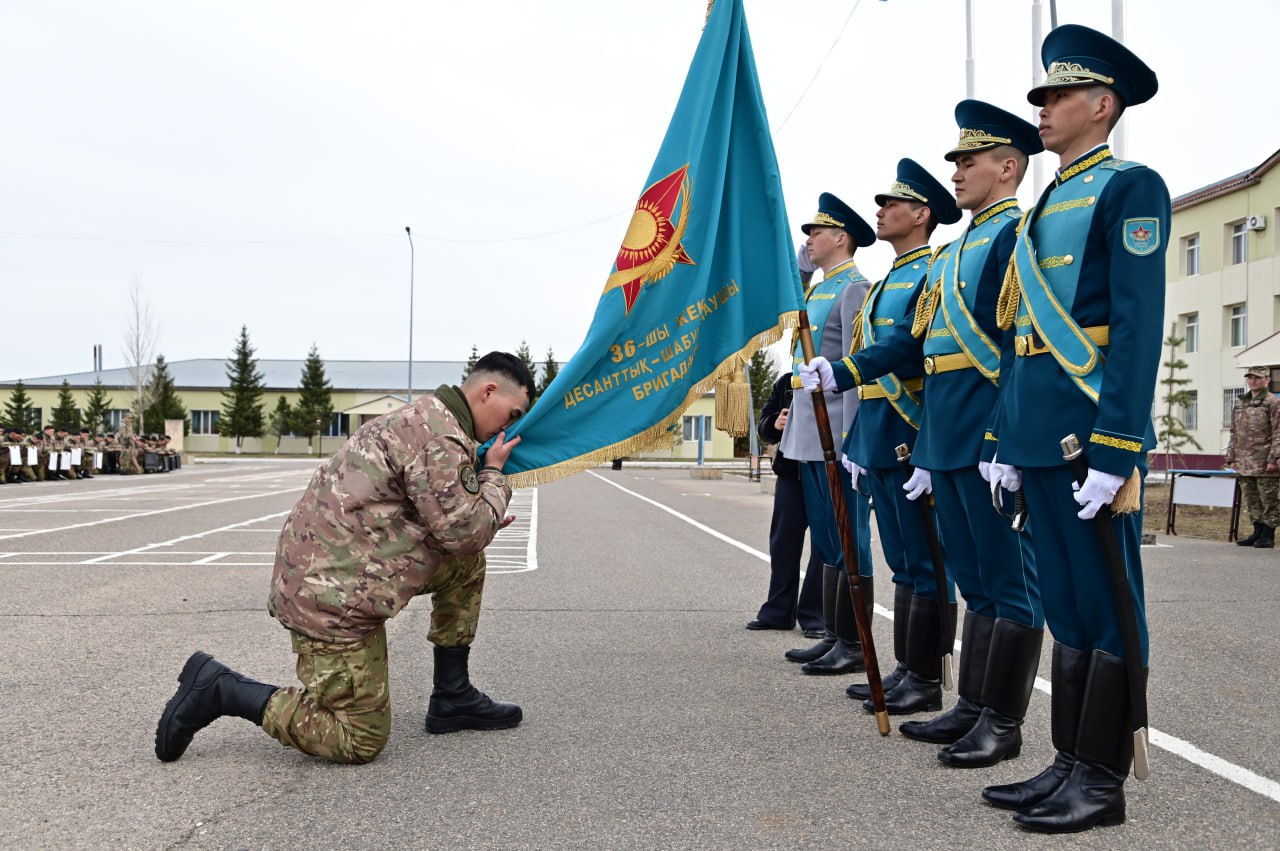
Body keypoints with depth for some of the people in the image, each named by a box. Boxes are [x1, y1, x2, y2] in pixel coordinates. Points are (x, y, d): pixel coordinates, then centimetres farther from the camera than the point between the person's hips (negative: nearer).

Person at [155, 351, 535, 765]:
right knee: (360, 741, -1)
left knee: (467, 562, 12)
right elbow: (463, 531, -17)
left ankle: (453, 698, 18)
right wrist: (494, 474, -3)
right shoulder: (439, 436, -19)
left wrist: (482, 524, 8)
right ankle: (219, 689, 3)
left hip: (325, 569, 10)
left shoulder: (423, 417, 14)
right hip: (330, 595, -10)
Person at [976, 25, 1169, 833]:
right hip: (1040, 436, 8)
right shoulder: (1043, 208, 21)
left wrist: (1113, 450, -20)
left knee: (1108, 608, 1)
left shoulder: (1130, 188, -4)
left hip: (1095, 434, -8)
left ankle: (1103, 781, 10)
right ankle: (1070, 764, 21)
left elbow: (1138, 327, -14)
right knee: (1068, 606, 12)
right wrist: (1006, 440, 15)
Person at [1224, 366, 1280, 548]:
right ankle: (1258, 533, 19)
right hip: (1244, 463, 6)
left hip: (1265, 463, -6)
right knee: (1251, 500, 11)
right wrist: (1231, 457, 13)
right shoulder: (1239, 403, 16)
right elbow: (1234, 433, 19)